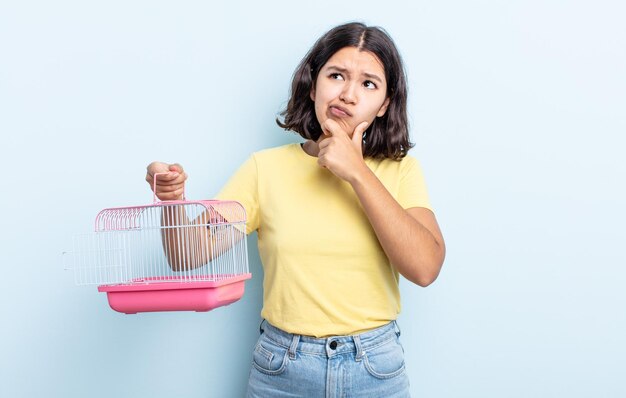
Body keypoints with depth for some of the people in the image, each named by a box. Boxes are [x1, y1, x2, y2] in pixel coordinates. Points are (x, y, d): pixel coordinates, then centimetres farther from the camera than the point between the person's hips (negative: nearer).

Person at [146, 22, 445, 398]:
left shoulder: (400, 170, -2)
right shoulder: (267, 167, -2)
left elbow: (425, 267, -17)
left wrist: (357, 173, -18)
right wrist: (172, 199, -26)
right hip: (282, 368, 1)